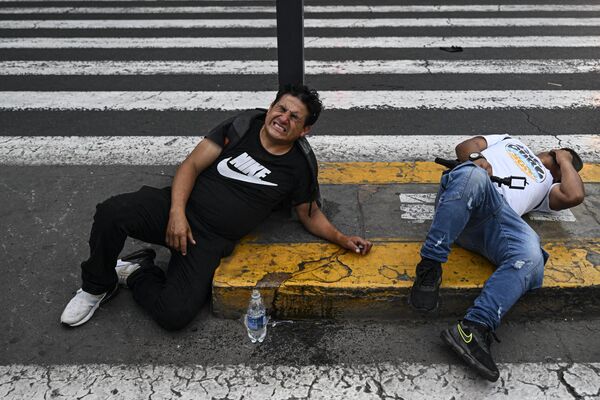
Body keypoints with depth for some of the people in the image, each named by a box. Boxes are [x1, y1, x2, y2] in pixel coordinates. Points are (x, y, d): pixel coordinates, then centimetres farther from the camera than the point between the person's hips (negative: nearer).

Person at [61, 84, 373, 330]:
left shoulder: (299, 166, 5)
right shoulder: (242, 127, 3)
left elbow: (310, 213, 17)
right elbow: (192, 165, 0)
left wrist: (342, 239, 1)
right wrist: (177, 212, -15)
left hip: (211, 241, 0)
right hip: (178, 208, 1)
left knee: (174, 315, -22)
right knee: (112, 212, -29)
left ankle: (138, 273, 11)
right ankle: (97, 287, 2)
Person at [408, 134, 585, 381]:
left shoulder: (547, 183, 40)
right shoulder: (509, 142, 41)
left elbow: (574, 196, 17)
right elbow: (465, 146, 27)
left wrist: (564, 161, 34)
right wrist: (476, 159, 3)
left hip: (502, 215, 2)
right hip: (459, 204, -1)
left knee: (530, 256, -32)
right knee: (474, 176, -39)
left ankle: (474, 329, -43)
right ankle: (429, 267, -35)